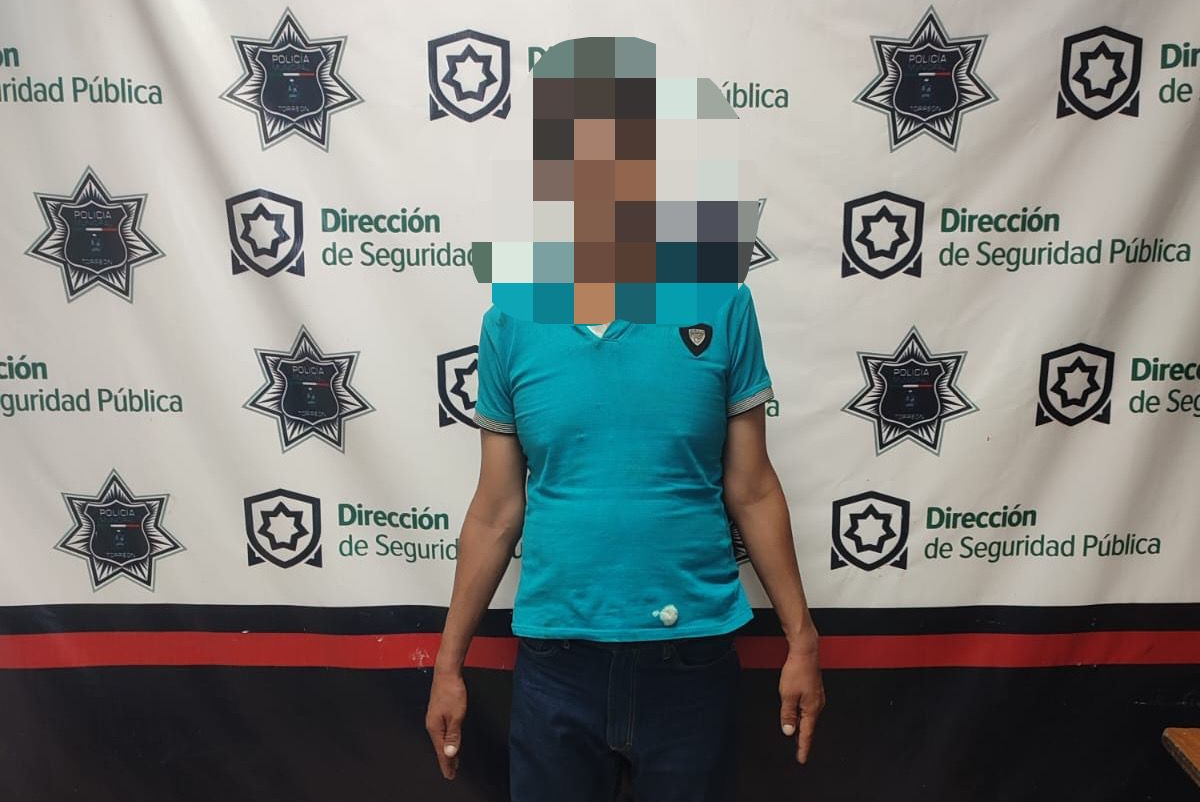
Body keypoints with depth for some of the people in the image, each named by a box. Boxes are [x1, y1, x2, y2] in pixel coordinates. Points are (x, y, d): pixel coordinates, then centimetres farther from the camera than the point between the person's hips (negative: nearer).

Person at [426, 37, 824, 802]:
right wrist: (450, 661, 5)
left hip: (694, 655, 0)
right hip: (555, 659, 1)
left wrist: (801, 639, 1)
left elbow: (752, 492, -1)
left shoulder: (720, 304, -6)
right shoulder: (509, 322, -3)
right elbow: (497, 511, 2)